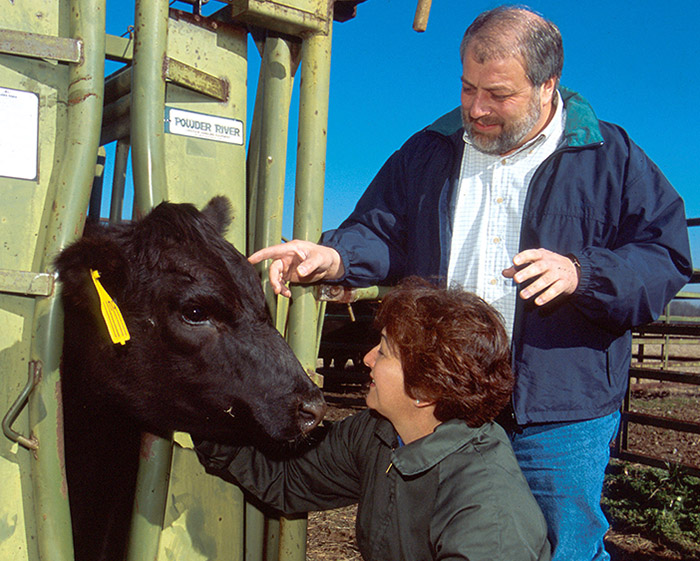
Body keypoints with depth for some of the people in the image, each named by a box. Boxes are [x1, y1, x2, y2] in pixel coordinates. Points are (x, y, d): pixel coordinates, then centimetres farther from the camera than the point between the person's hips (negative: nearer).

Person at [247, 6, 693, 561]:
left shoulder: (612, 157, 1)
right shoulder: (427, 152, 10)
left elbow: (666, 259, -4)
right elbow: (380, 232, 8)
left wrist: (580, 272, -21)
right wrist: (333, 256, -14)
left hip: (561, 416, -3)